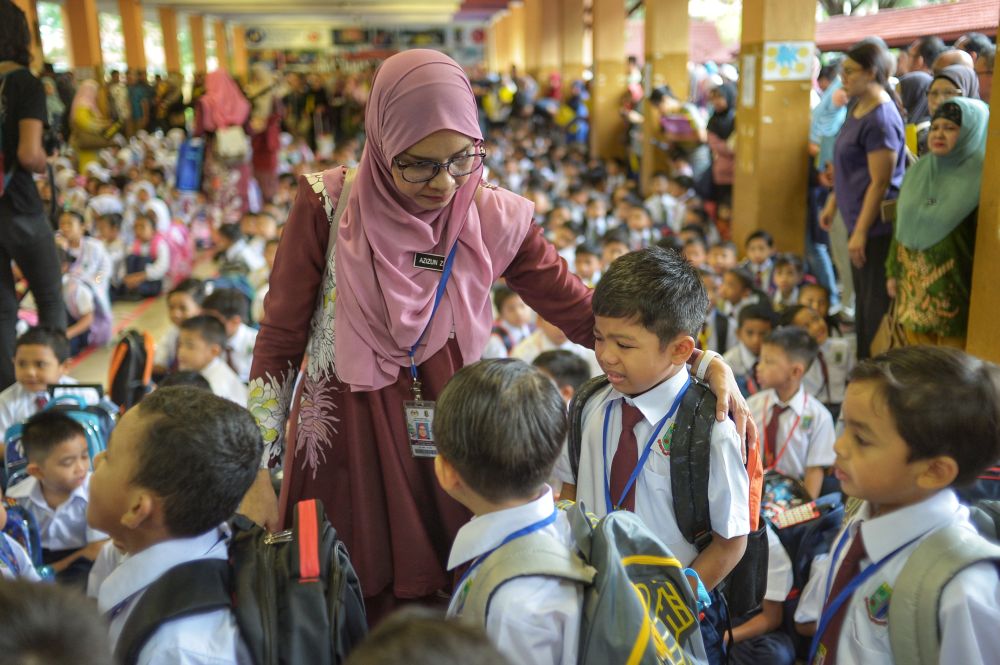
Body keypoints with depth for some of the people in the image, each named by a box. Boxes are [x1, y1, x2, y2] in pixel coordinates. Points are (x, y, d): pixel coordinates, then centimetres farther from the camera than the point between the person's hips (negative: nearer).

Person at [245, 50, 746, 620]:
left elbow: (584, 312, -2)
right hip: (345, 445, -1)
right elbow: (281, 337, -4)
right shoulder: (327, 205, -11)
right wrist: (260, 472, -4)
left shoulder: (496, 219, -6)